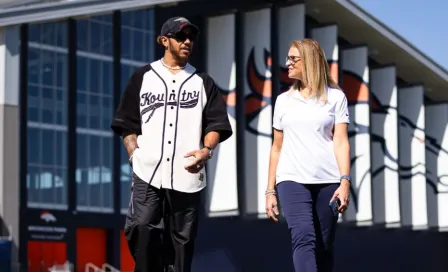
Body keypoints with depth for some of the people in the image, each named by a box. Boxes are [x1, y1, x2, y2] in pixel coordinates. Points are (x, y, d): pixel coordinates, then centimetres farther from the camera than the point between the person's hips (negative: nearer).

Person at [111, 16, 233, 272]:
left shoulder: (203, 82, 15)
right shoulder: (143, 77, 12)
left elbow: (216, 123, 9)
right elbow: (127, 123, 13)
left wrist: (207, 150, -11)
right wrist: (135, 153, -2)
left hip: (187, 176, 1)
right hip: (147, 174, -1)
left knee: (181, 241, 3)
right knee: (141, 230, -18)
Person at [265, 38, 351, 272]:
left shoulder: (335, 97, 7)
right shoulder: (284, 100, 15)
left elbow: (341, 141, 0)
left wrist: (345, 181, -13)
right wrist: (270, 190, 13)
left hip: (328, 181, -1)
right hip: (292, 180, 1)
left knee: (323, 247, 1)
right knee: (304, 239, -19)